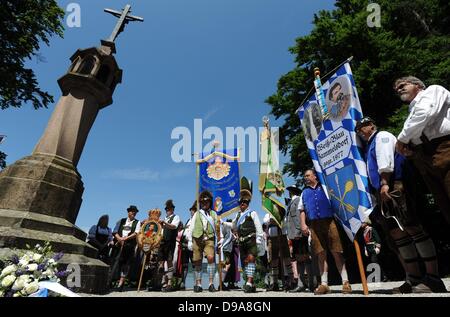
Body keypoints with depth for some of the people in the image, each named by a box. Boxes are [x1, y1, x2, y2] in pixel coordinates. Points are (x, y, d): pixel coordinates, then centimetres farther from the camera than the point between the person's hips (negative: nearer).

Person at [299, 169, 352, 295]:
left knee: (337, 252, -4)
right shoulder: (304, 192, 21)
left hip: (329, 222, -2)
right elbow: (302, 210, 17)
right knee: (321, 254, 3)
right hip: (314, 225, 3)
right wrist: (303, 224, 3)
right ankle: (324, 284, 7)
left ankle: (345, 282, 2)